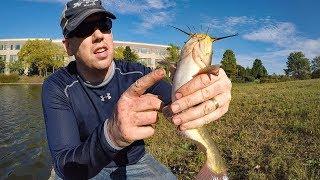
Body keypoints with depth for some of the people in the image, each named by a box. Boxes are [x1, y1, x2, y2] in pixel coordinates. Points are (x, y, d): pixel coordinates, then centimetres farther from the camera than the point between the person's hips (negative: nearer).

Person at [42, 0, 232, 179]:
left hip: (136, 161, 3)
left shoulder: (137, 74, -11)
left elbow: (180, 106, -21)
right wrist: (111, 135, -46)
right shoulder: (57, 88, -18)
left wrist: (210, 95, -44)